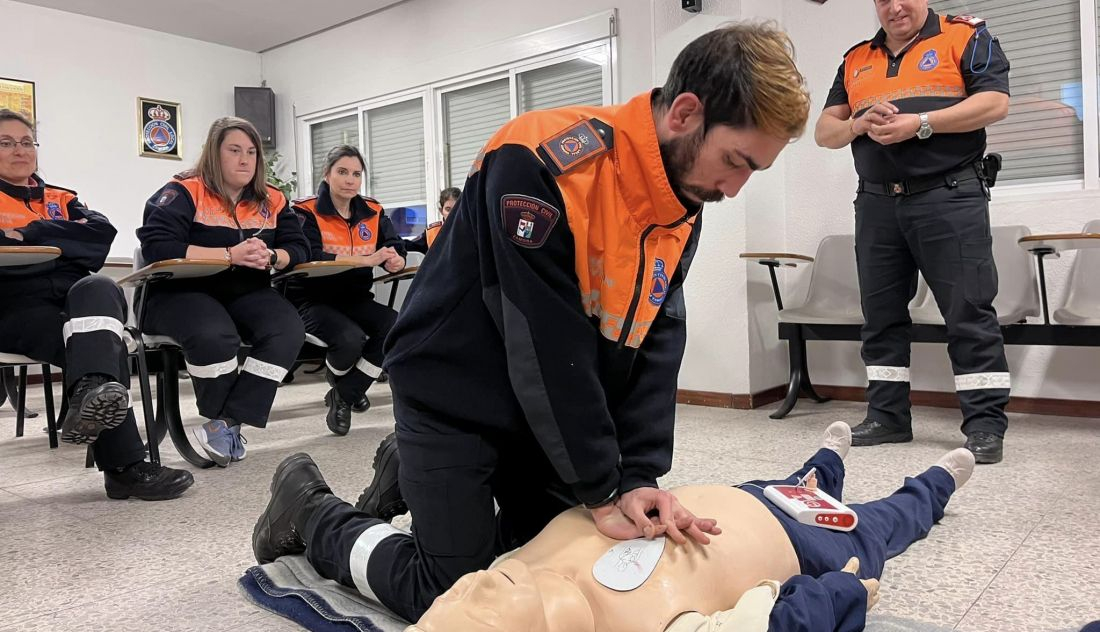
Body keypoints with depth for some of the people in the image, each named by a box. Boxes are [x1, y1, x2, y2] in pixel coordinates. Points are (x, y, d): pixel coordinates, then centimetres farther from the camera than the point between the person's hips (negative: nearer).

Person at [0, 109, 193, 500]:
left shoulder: (61, 200, 26)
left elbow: (104, 234, 6)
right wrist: (65, 241, -8)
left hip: (77, 300, 3)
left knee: (97, 287, -36)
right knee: (103, 345, -33)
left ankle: (91, 394, -62)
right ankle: (124, 465, -43)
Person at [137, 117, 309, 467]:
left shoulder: (272, 200, 10)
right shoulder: (183, 192, -5)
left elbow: (299, 249, 8)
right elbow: (157, 247, -19)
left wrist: (270, 257, -17)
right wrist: (230, 254, -23)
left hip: (247, 294, 5)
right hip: (184, 292, -4)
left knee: (289, 329, -26)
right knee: (215, 337, -37)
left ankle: (226, 423, -20)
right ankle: (228, 422, -7)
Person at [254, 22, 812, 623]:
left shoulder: (683, 205, -4)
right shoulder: (543, 162, -30)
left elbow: (656, 344, -6)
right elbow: (549, 345, -29)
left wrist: (638, 475, -15)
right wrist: (604, 492, -21)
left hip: (548, 409, 8)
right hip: (452, 399, -7)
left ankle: (417, 477, 32)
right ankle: (316, 516, 20)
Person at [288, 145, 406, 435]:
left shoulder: (373, 212, 6)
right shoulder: (306, 211, -9)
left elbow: (396, 248, -4)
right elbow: (309, 258, -25)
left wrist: (395, 261, -31)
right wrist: (367, 259, -31)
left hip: (356, 299, 5)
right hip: (313, 300, -5)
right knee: (351, 338, -32)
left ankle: (344, 396, -3)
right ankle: (337, 376, 10)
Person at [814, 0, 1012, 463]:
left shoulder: (966, 37, 6)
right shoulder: (856, 61, 18)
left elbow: (995, 102, -6)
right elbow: (824, 131, 15)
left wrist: (919, 123, -16)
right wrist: (859, 125, -7)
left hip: (949, 198, -4)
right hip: (877, 204, 5)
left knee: (969, 312, -5)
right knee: (881, 315, 7)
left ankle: (985, 424, 2)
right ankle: (887, 417, 16)